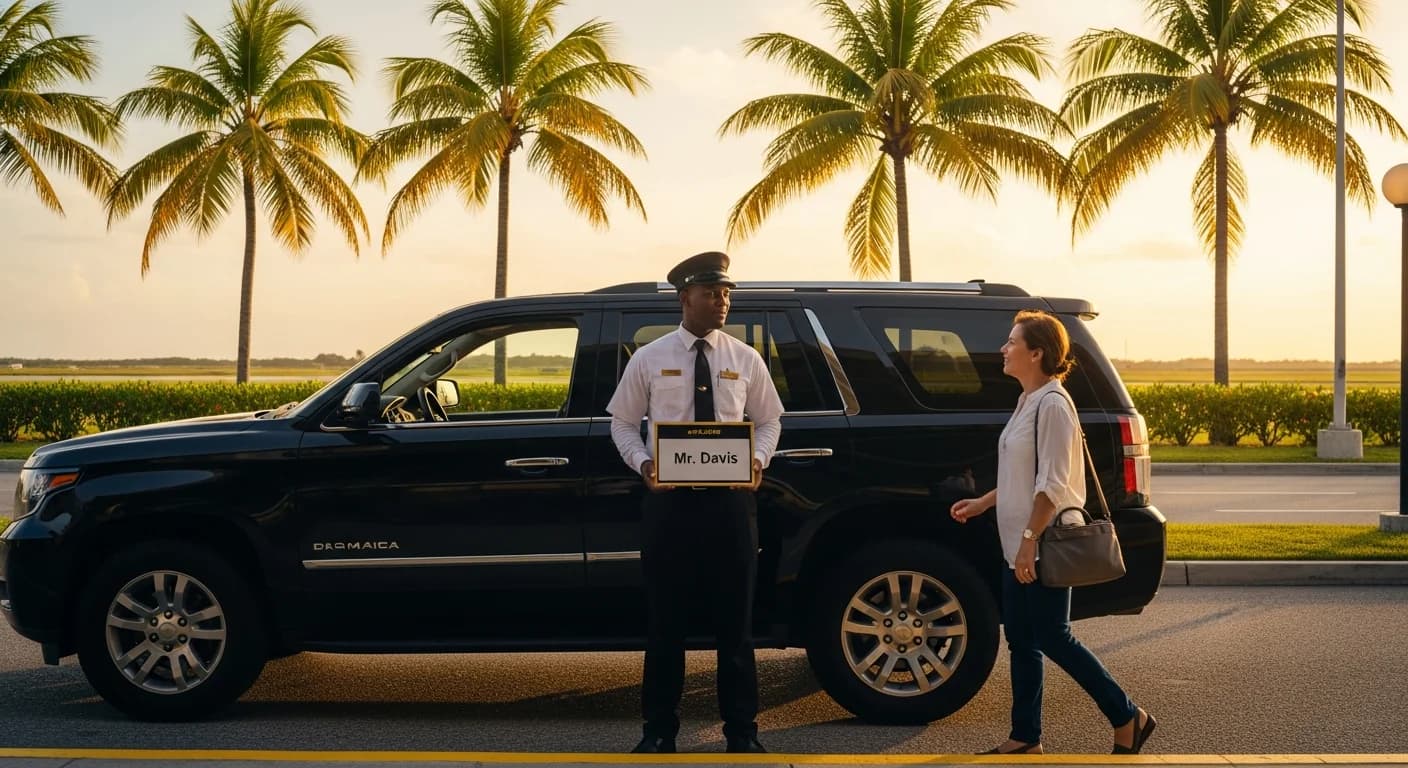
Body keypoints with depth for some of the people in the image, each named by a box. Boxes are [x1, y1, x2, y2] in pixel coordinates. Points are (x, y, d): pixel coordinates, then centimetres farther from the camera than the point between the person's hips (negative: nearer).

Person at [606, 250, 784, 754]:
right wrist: (642, 462, -11)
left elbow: (769, 421, 10)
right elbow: (623, 422, 7)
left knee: (735, 618, 7)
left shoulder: (746, 360, 6)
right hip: (668, 499, -1)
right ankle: (659, 729, 17)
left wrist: (759, 459, -10)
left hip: (730, 498, 1)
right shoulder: (649, 359, 2)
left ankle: (741, 730, 17)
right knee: (665, 618, 5)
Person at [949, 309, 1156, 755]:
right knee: (1021, 640, 10)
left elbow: (1052, 484, -21)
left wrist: (1030, 539, -23)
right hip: (1020, 546, 10)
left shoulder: (1052, 404, -16)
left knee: (1051, 638, -4)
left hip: (1045, 546, -10)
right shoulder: (1028, 401, 14)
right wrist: (982, 504, 18)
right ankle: (1025, 739, 17)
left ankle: (1128, 719, 8)